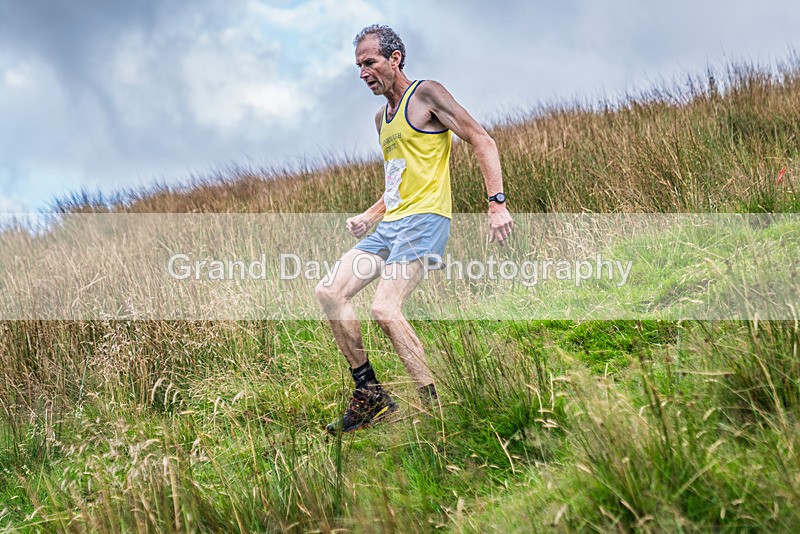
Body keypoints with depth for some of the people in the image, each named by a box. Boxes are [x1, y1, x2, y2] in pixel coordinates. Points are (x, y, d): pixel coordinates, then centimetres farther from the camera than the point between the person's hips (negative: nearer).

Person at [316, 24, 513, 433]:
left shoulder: (425, 94, -3)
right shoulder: (382, 117, 22)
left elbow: (482, 141, -8)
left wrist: (497, 203, -17)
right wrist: (369, 216, 16)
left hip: (424, 220, -9)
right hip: (389, 225, 9)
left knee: (385, 310, -24)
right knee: (329, 292, -3)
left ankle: (434, 404, -13)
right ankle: (370, 395, 3)